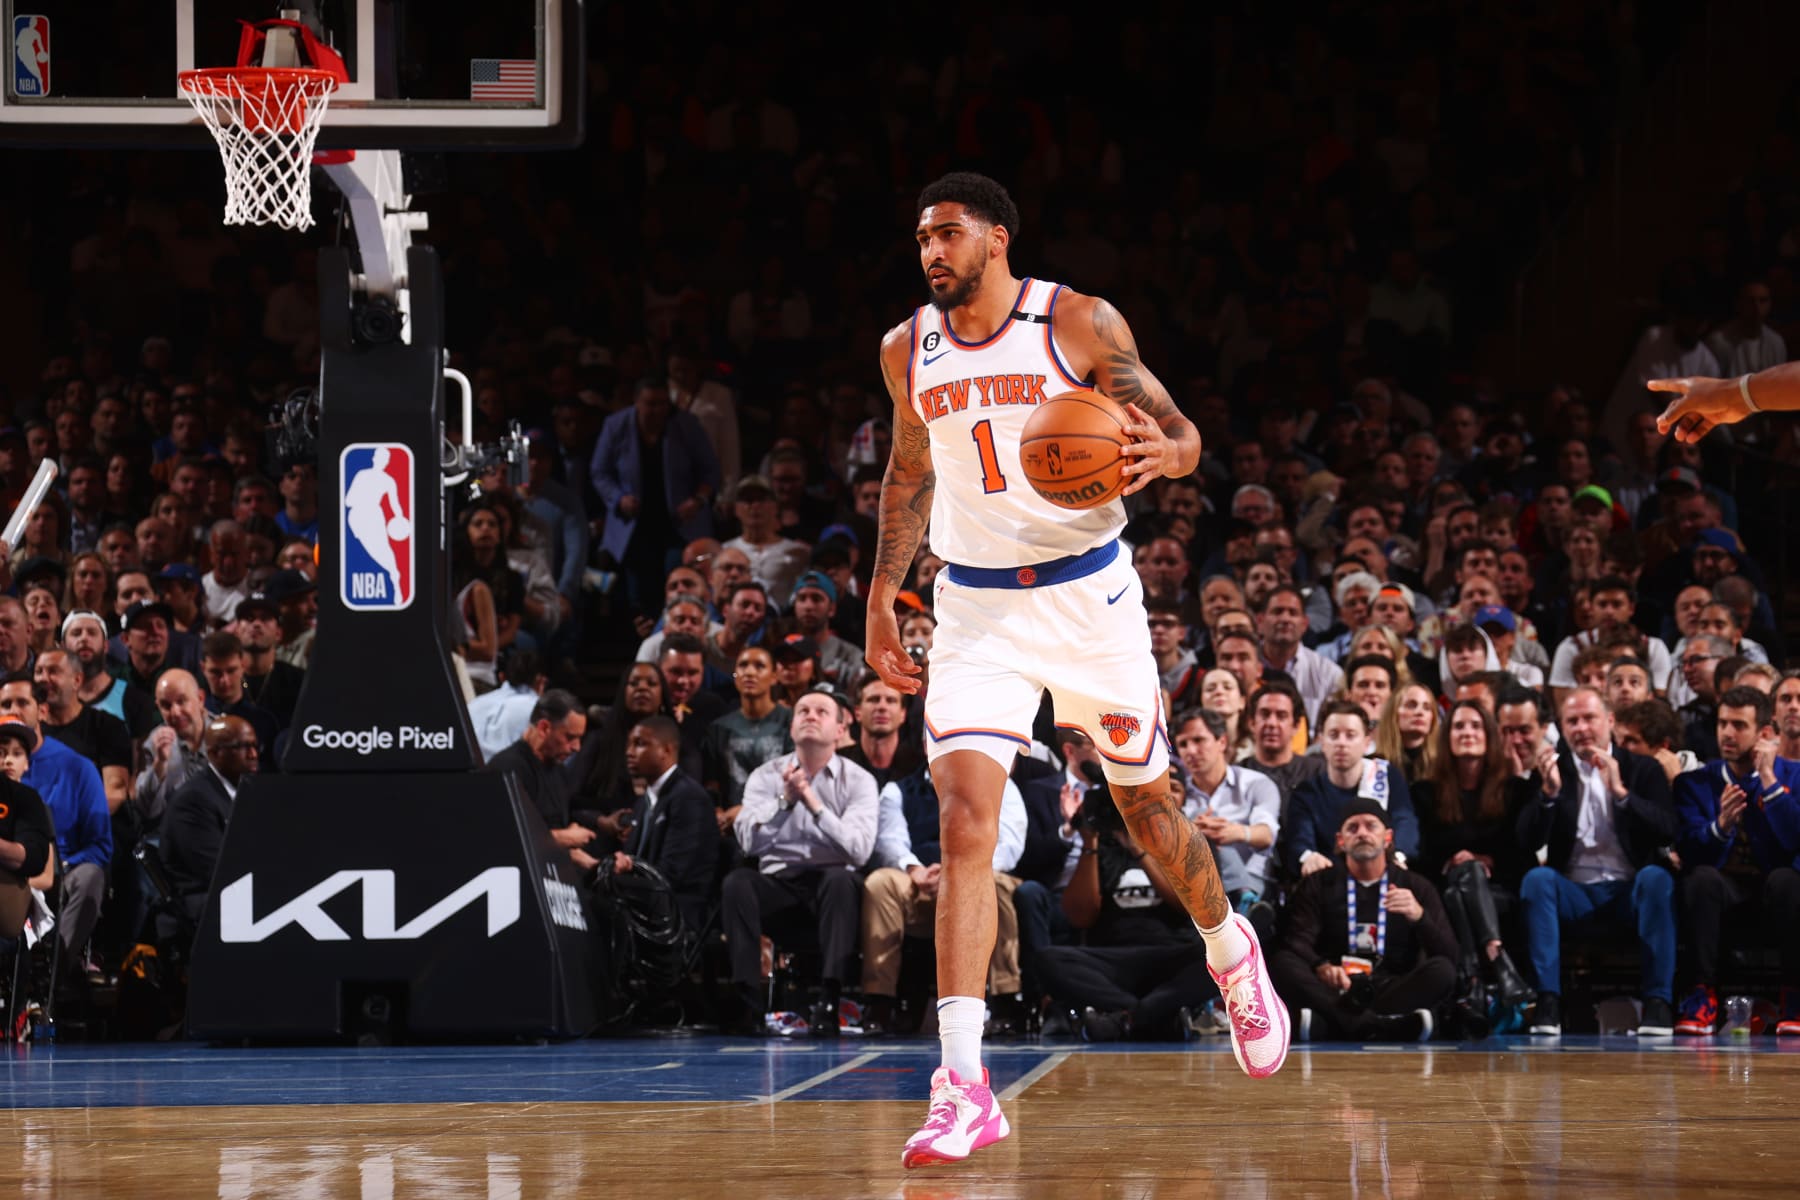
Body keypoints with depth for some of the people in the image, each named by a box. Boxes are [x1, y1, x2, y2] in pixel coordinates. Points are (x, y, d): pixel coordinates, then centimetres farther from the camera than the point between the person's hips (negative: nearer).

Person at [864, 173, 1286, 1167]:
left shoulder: (1082, 326, -8)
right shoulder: (908, 351, 3)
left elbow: (1182, 435, -6)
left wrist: (1160, 452, -29)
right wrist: (883, 592, 15)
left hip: (1089, 595, -2)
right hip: (975, 604, 2)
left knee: (1147, 804, 12)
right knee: (965, 815, -16)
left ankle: (1231, 954, 46)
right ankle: (963, 1085, -24)